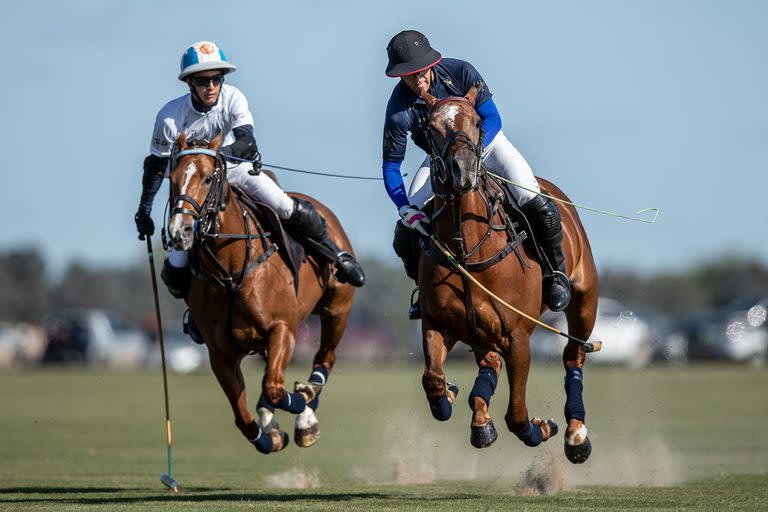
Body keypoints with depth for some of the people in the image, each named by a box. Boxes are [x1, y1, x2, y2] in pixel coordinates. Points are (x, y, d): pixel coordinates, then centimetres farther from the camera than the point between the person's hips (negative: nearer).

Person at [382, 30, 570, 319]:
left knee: (537, 205, -23)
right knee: (405, 234, -13)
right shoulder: (399, 110, -25)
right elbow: (390, 166, -18)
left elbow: (492, 119, -20)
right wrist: (406, 210, -32)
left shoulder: (460, 73, -26)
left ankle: (555, 273, 1)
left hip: (486, 142, -1)